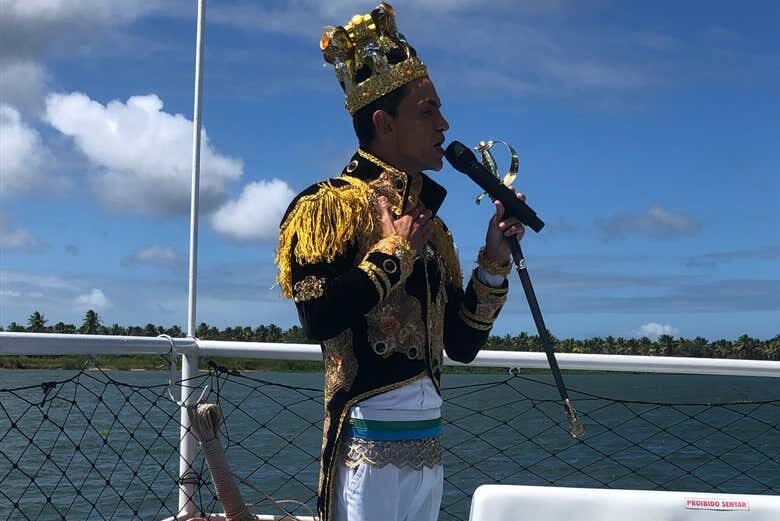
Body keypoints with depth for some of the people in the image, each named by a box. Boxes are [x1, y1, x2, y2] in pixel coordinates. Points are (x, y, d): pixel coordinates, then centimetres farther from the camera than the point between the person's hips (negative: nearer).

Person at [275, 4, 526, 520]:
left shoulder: (432, 226, 14)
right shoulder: (330, 205, -5)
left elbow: (463, 345, 14)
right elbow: (319, 316, -21)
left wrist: (495, 258, 6)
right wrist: (394, 252, -10)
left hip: (428, 445, 7)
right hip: (368, 445, -7)